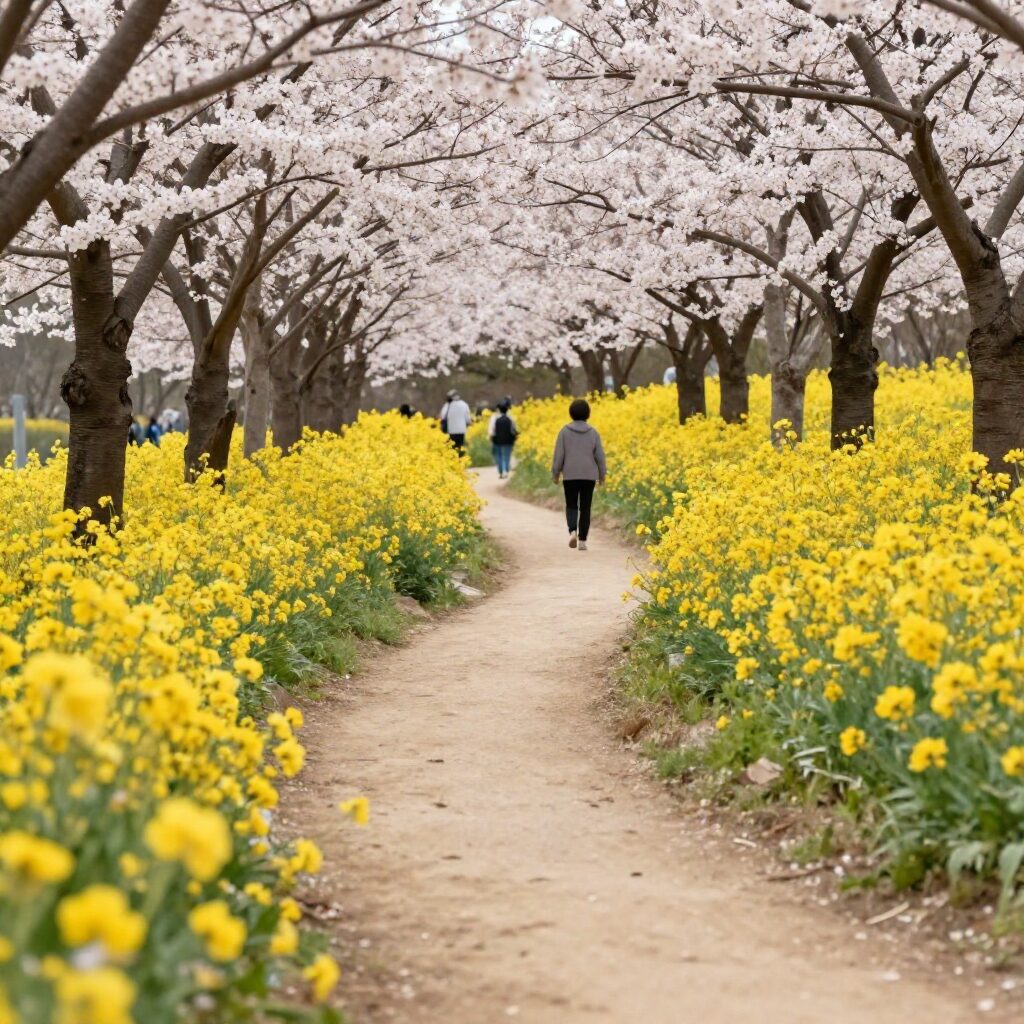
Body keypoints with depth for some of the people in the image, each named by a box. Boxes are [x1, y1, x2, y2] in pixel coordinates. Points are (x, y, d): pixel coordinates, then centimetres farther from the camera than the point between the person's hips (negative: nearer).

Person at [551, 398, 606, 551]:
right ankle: (582, 540, 4)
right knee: (585, 508, 8)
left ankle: (572, 532, -16)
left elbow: (559, 454, -6)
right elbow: (600, 456, -1)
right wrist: (602, 474, 11)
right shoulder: (593, 432, -3)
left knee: (571, 506, 10)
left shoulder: (565, 431, -6)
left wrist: (555, 474, 3)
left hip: (570, 475, -1)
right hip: (589, 475, 1)